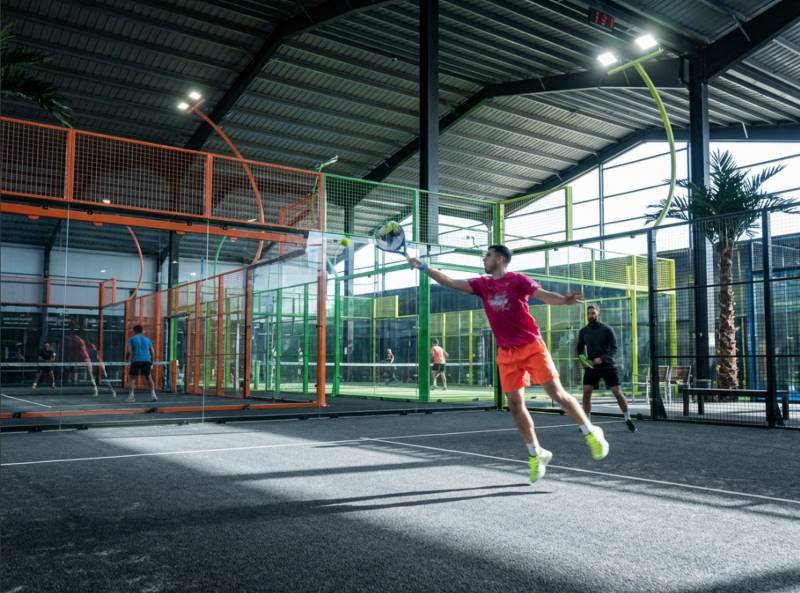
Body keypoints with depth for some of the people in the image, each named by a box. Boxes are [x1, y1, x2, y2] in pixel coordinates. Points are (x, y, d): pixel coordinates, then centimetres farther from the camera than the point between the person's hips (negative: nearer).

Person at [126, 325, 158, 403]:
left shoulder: (132, 339, 6)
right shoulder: (147, 339, 16)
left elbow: (128, 351, -5)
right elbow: (152, 352, 12)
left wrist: (127, 359, 11)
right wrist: (151, 363, 21)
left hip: (136, 361, -3)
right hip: (147, 361, 3)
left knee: (131, 378, 6)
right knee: (149, 377, 15)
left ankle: (131, 396, -4)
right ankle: (153, 395, 7)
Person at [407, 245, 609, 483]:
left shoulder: (517, 280, -5)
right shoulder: (482, 284, 10)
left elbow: (544, 295, -16)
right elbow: (450, 282, 10)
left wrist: (565, 300, -35)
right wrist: (423, 267, 7)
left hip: (532, 346, -5)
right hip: (507, 353, 5)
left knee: (557, 393, -7)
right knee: (515, 404, 1)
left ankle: (591, 433, 13)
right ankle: (536, 454, 14)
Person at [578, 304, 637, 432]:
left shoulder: (607, 329, -6)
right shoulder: (583, 331, 5)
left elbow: (614, 348, -9)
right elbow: (580, 348, 15)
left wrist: (602, 358, -23)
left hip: (607, 365, -3)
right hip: (591, 366, 3)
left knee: (617, 392, -5)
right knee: (586, 392, -8)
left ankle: (628, 419, 11)